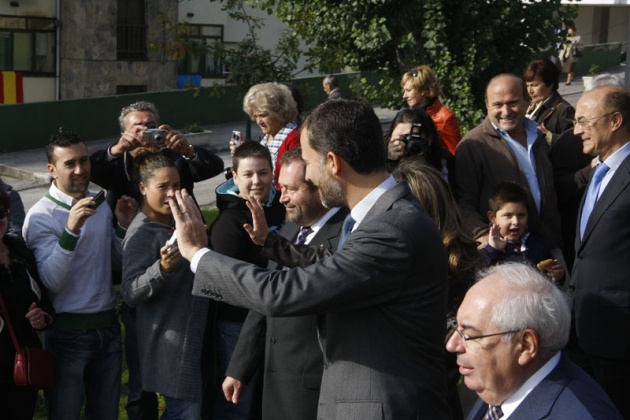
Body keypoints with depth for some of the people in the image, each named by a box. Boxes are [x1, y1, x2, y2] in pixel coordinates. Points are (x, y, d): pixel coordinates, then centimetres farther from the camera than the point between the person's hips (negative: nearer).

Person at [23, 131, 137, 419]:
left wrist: (124, 226, -3)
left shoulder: (101, 206, 7)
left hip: (108, 326, 5)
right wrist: (71, 230, -33)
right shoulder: (41, 216, -13)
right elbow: (51, 281, -23)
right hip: (68, 332, -5)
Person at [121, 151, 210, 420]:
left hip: (194, 336, 9)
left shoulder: (175, 220, 8)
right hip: (171, 344, -9)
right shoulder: (141, 233, -17)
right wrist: (162, 269, -37)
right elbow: (130, 294, -23)